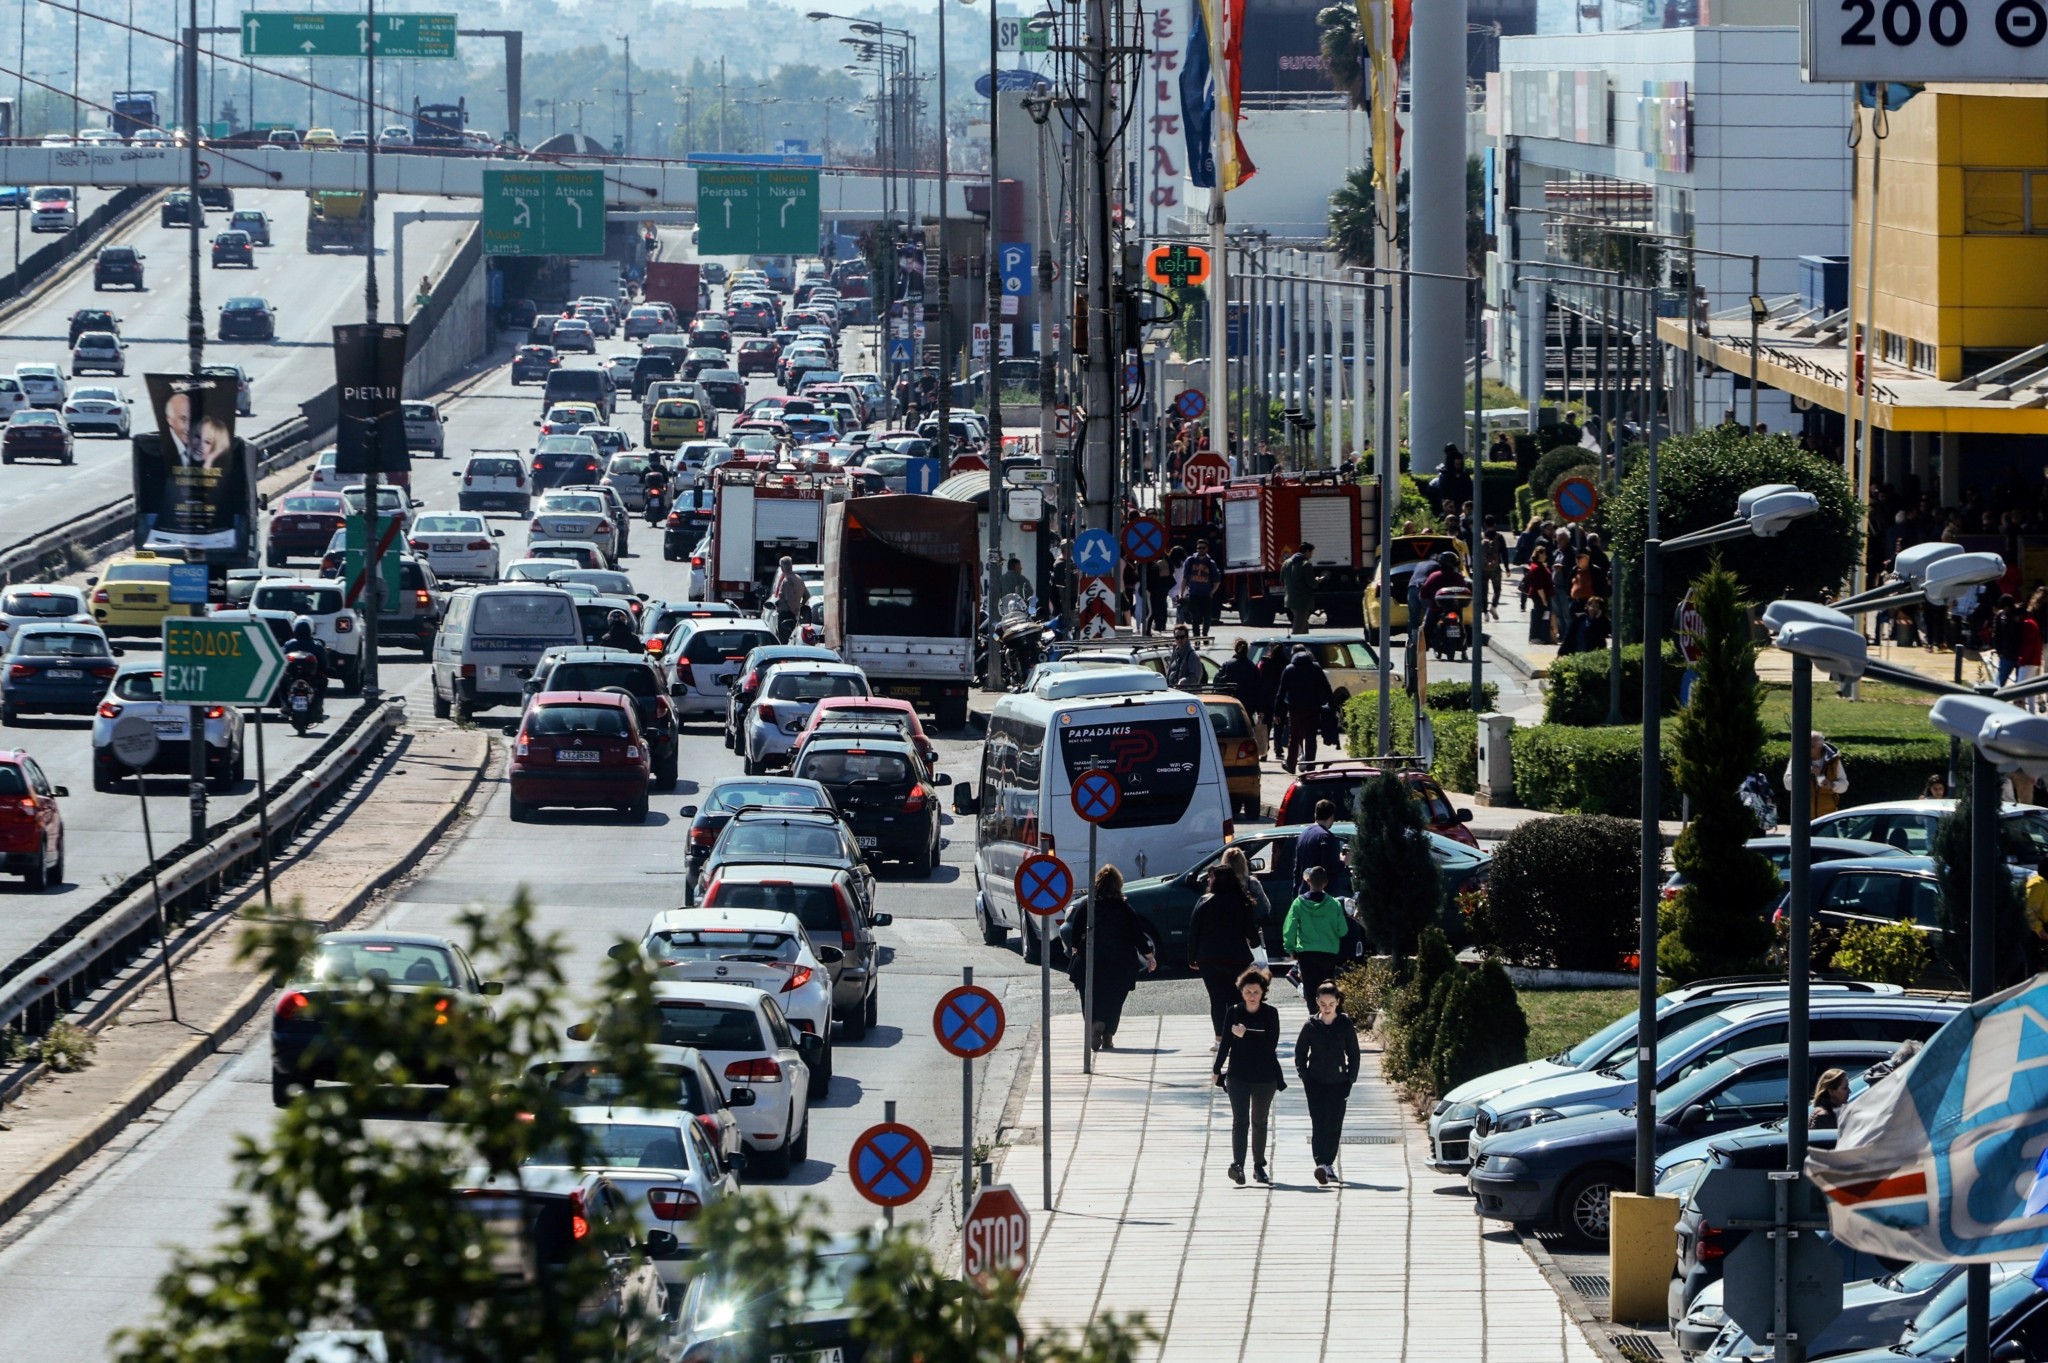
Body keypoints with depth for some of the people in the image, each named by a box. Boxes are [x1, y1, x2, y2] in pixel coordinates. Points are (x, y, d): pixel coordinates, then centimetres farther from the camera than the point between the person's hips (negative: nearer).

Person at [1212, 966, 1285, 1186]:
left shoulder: (1270, 1013, -4)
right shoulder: (1234, 1012, -2)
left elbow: (1271, 1044, -14)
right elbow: (1225, 1042, 6)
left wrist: (1246, 1035, -20)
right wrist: (1217, 1069, 11)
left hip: (1264, 1076, 1)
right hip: (1238, 1075, -1)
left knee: (1260, 1122, 13)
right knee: (1240, 1120, -12)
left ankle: (1259, 1166, 24)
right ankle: (1237, 1164, -23)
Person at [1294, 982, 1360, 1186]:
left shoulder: (1346, 1025, 0)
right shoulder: (1311, 1025, -1)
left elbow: (1353, 1054, 5)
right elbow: (1300, 1052, 6)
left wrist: (1350, 1080, -2)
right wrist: (1305, 1077, -3)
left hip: (1338, 1082, 1)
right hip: (1316, 1082, -1)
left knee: (1334, 1126, 4)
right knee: (1319, 1124, -12)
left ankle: (1328, 1164, 17)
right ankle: (1321, 1164, -23)